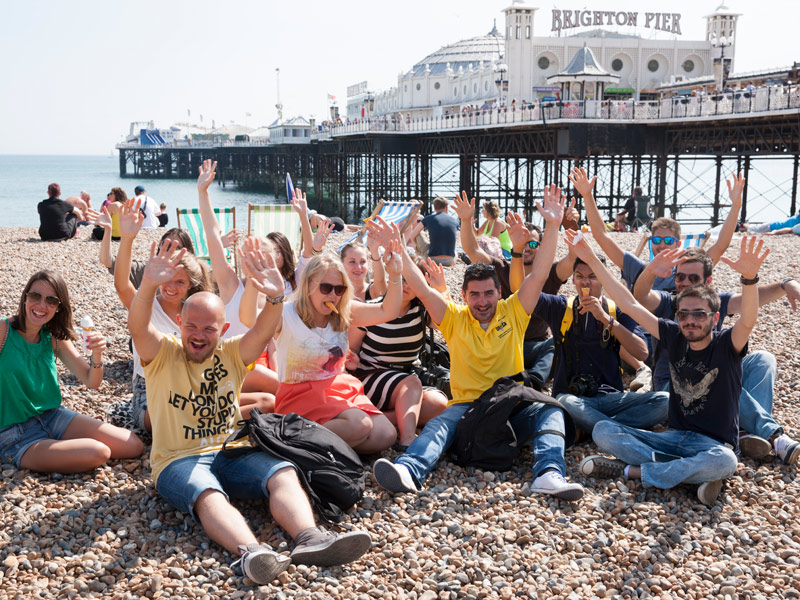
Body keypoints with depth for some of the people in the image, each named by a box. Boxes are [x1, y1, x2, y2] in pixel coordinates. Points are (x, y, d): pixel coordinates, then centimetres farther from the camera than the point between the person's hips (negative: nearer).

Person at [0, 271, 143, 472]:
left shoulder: (54, 338, 3)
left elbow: (91, 382, -1)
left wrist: (97, 355, -20)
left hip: (54, 416, 6)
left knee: (134, 446, -3)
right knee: (97, 454, -27)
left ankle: (56, 450, 13)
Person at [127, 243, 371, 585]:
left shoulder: (232, 354, 11)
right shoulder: (162, 353, 4)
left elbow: (263, 332, -9)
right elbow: (138, 327, -18)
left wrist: (276, 298, -31)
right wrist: (149, 285, -39)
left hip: (232, 452, 4)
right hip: (179, 460, -3)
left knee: (284, 473, -24)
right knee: (208, 496, -36)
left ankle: (309, 538, -47)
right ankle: (251, 553, -60)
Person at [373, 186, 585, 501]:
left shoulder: (513, 313, 10)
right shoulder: (454, 319, 10)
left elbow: (539, 275, 1)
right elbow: (420, 288, -1)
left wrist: (553, 226, -9)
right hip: (466, 406, -1)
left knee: (550, 411, -26)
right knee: (439, 424, -31)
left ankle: (549, 474, -48)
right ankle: (407, 471, -58)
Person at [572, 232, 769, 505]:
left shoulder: (726, 345, -7)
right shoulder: (675, 338, 5)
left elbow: (748, 321, -29)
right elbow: (629, 304, 4)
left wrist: (749, 277, -49)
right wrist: (592, 260, -1)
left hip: (713, 443, -4)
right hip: (673, 436, 4)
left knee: (724, 462, -40)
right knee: (603, 430, -13)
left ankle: (630, 470, -23)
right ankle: (692, 472, -22)